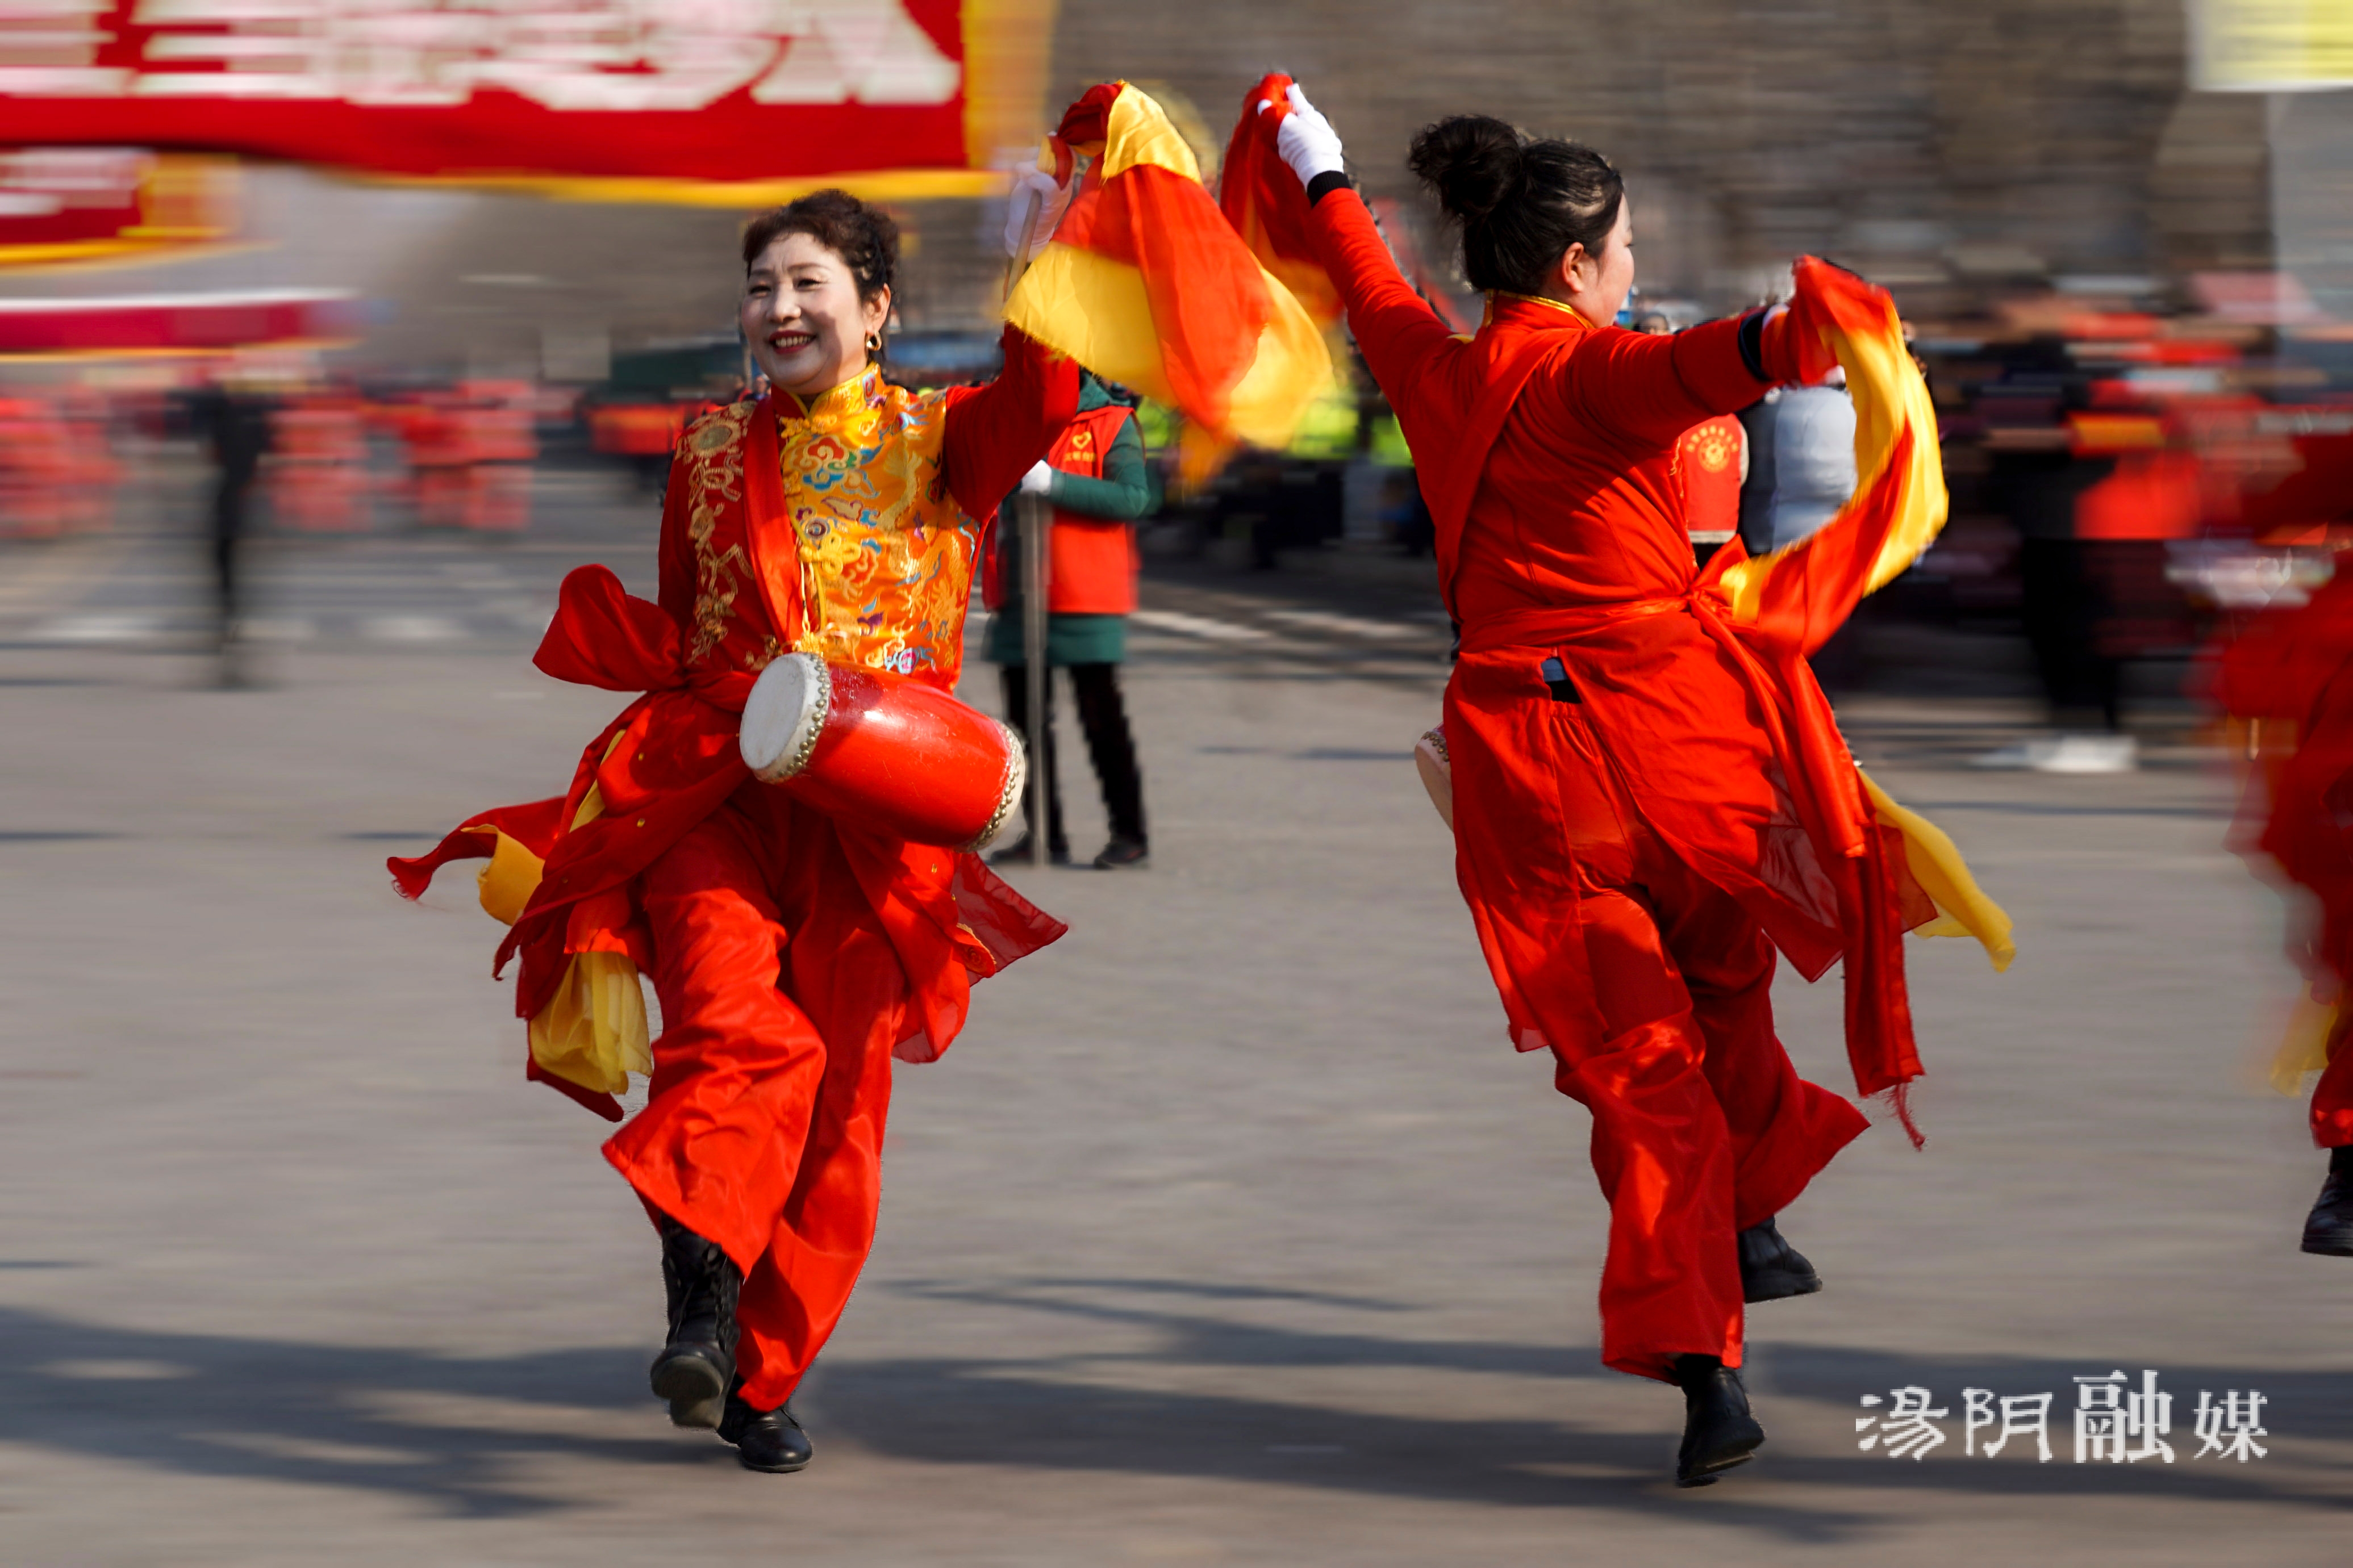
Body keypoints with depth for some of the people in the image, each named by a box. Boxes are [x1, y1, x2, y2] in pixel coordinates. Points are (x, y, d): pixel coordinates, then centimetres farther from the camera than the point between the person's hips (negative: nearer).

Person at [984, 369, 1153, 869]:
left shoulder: (1112, 424, -3)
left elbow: (1133, 497, -16)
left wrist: (1054, 483, -22)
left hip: (1087, 601, -6)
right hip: (1020, 598, 6)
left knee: (1101, 719, -1)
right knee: (1025, 719, 7)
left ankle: (1130, 833, 7)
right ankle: (1044, 834, 13)